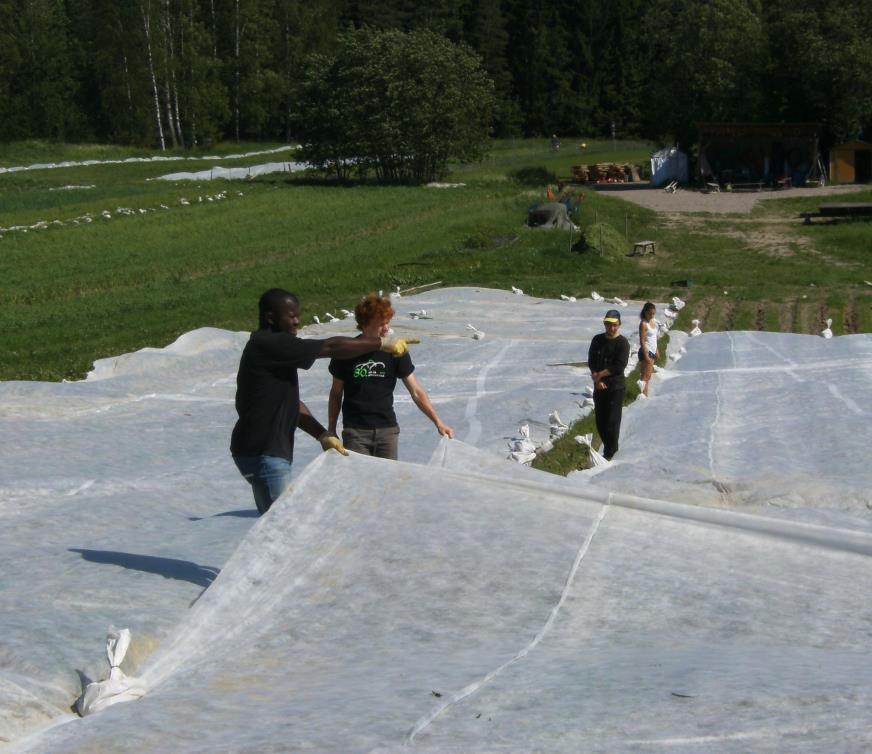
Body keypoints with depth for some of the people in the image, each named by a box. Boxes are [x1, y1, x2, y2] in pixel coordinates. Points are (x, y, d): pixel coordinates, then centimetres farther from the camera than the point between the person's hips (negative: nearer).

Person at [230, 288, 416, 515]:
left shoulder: (274, 347, 16)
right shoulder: (268, 344, -16)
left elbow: (291, 403, 19)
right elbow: (330, 347, -18)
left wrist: (323, 435, 13)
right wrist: (383, 343, -14)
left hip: (269, 451, 10)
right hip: (262, 453, -10)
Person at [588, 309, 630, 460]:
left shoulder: (622, 343, -9)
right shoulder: (597, 340, 7)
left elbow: (619, 366, -17)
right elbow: (591, 361, 4)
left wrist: (600, 374, -13)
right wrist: (596, 379, -10)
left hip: (616, 387, -5)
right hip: (599, 386, 5)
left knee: (612, 421, -3)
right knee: (600, 421, 10)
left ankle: (609, 453, 7)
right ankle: (609, 447, 27)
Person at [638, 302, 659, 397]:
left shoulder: (653, 321, 11)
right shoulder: (643, 324, -14)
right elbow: (642, 341, -17)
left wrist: (656, 351, 18)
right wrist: (646, 355, -21)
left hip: (652, 352, 8)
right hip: (646, 351, -8)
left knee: (648, 376, 10)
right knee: (645, 376, -12)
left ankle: (645, 395, 14)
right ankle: (642, 395, -15)